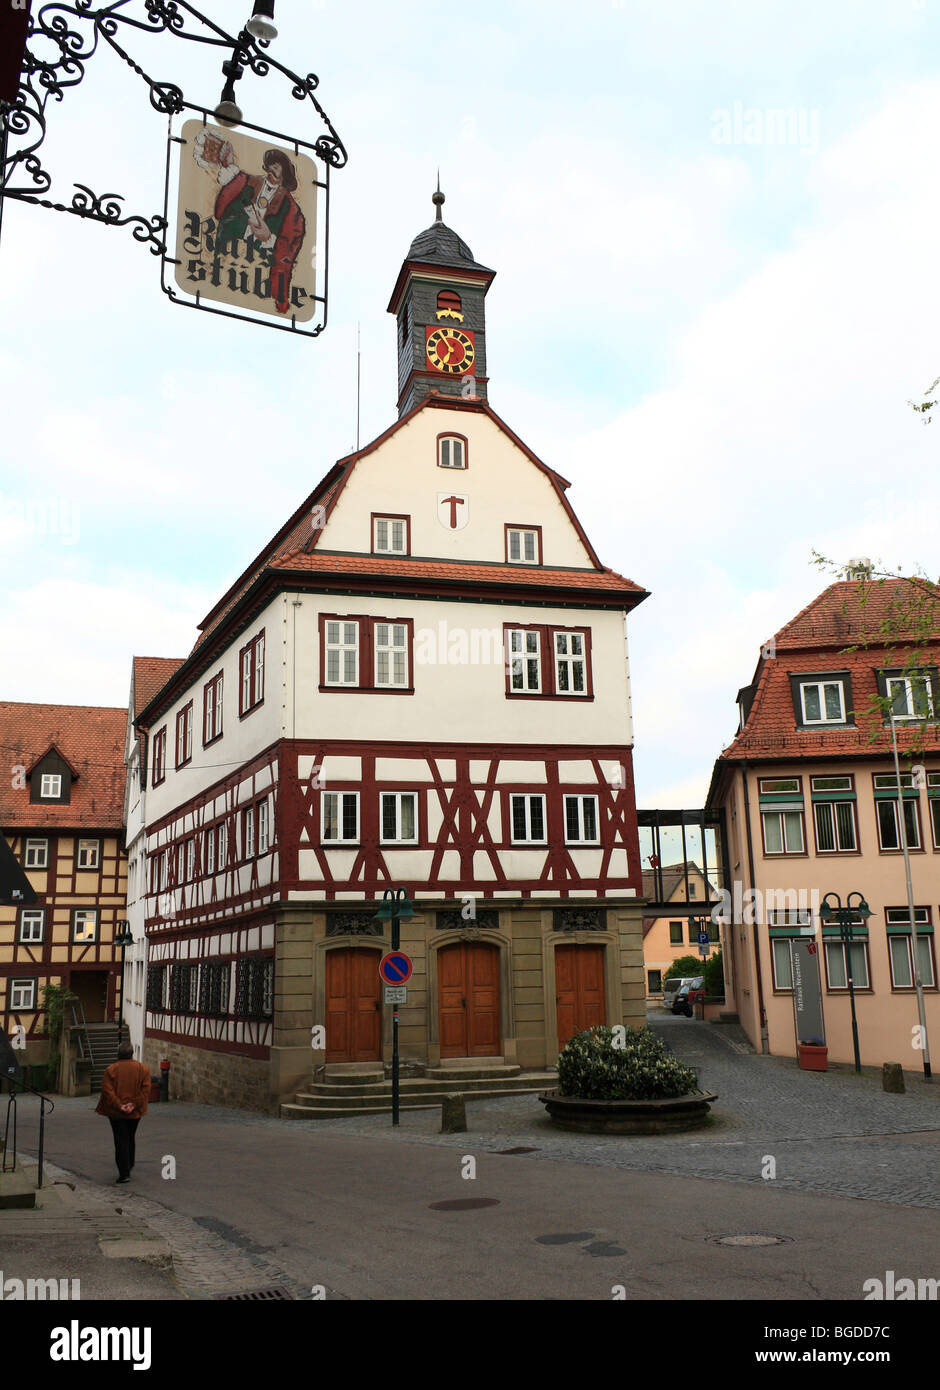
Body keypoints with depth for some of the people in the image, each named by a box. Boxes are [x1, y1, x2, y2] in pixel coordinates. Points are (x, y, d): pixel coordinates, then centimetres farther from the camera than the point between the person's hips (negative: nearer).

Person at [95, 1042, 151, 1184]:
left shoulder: (111, 1070, -6)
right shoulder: (143, 1069, 0)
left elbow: (107, 1091, -14)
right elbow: (146, 1090, -8)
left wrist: (119, 1105, -14)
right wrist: (134, 1104, -11)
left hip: (116, 1113, -3)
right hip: (135, 1113, 3)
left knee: (121, 1142, 1)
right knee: (130, 1139, 22)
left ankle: (124, 1173, -5)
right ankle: (128, 1167, 33)